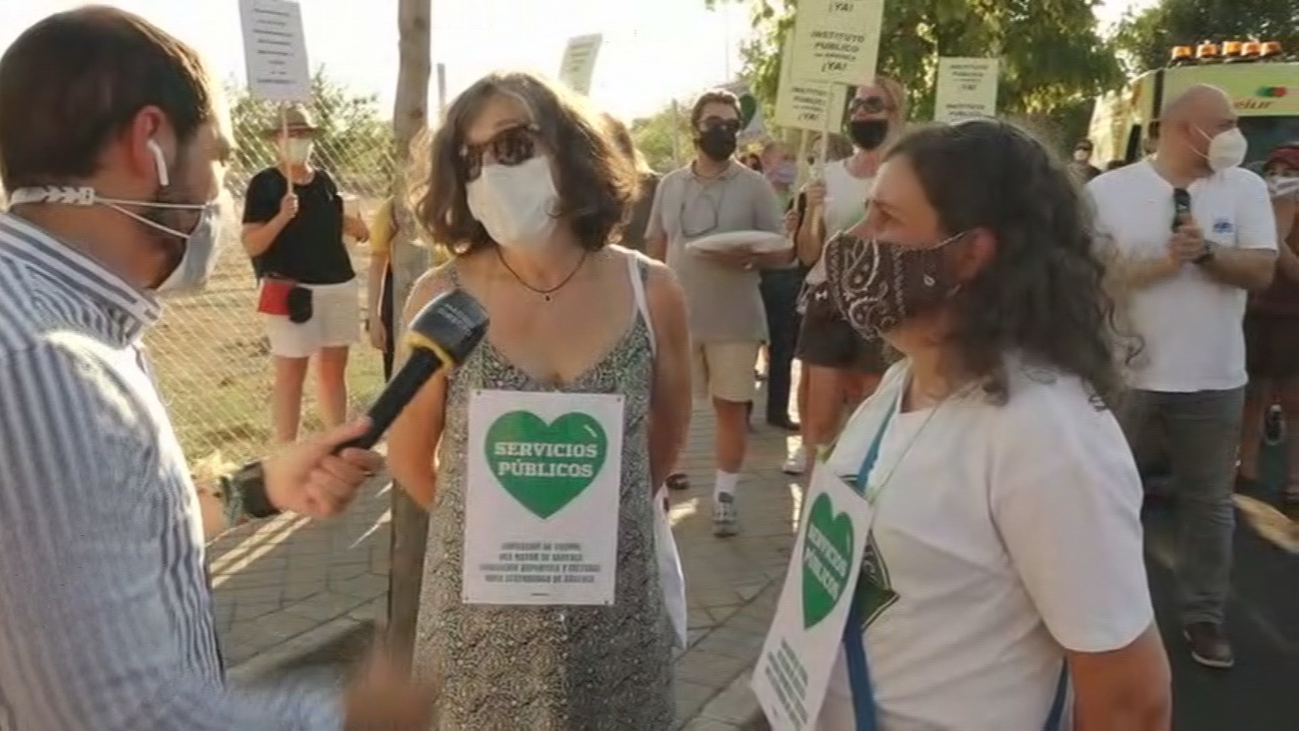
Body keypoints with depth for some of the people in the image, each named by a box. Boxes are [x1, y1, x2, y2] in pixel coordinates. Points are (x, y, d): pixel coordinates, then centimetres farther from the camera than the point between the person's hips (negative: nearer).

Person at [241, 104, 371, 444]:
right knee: (291, 372, -3)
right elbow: (251, 245, -12)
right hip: (291, 290, -6)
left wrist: (356, 226, 3)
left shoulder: (324, 180, 10)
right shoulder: (264, 183, -7)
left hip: (339, 285, 6)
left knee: (334, 368, 13)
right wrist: (282, 216, -26)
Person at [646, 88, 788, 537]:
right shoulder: (669, 185, 7)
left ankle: (724, 495, 16)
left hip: (735, 320, -2)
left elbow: (782, 252, -2)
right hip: (677, 317, 2)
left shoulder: (754, 185, -1)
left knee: (731, 406, 4)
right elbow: (655, 251, 12)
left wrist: (748, 259, -22)